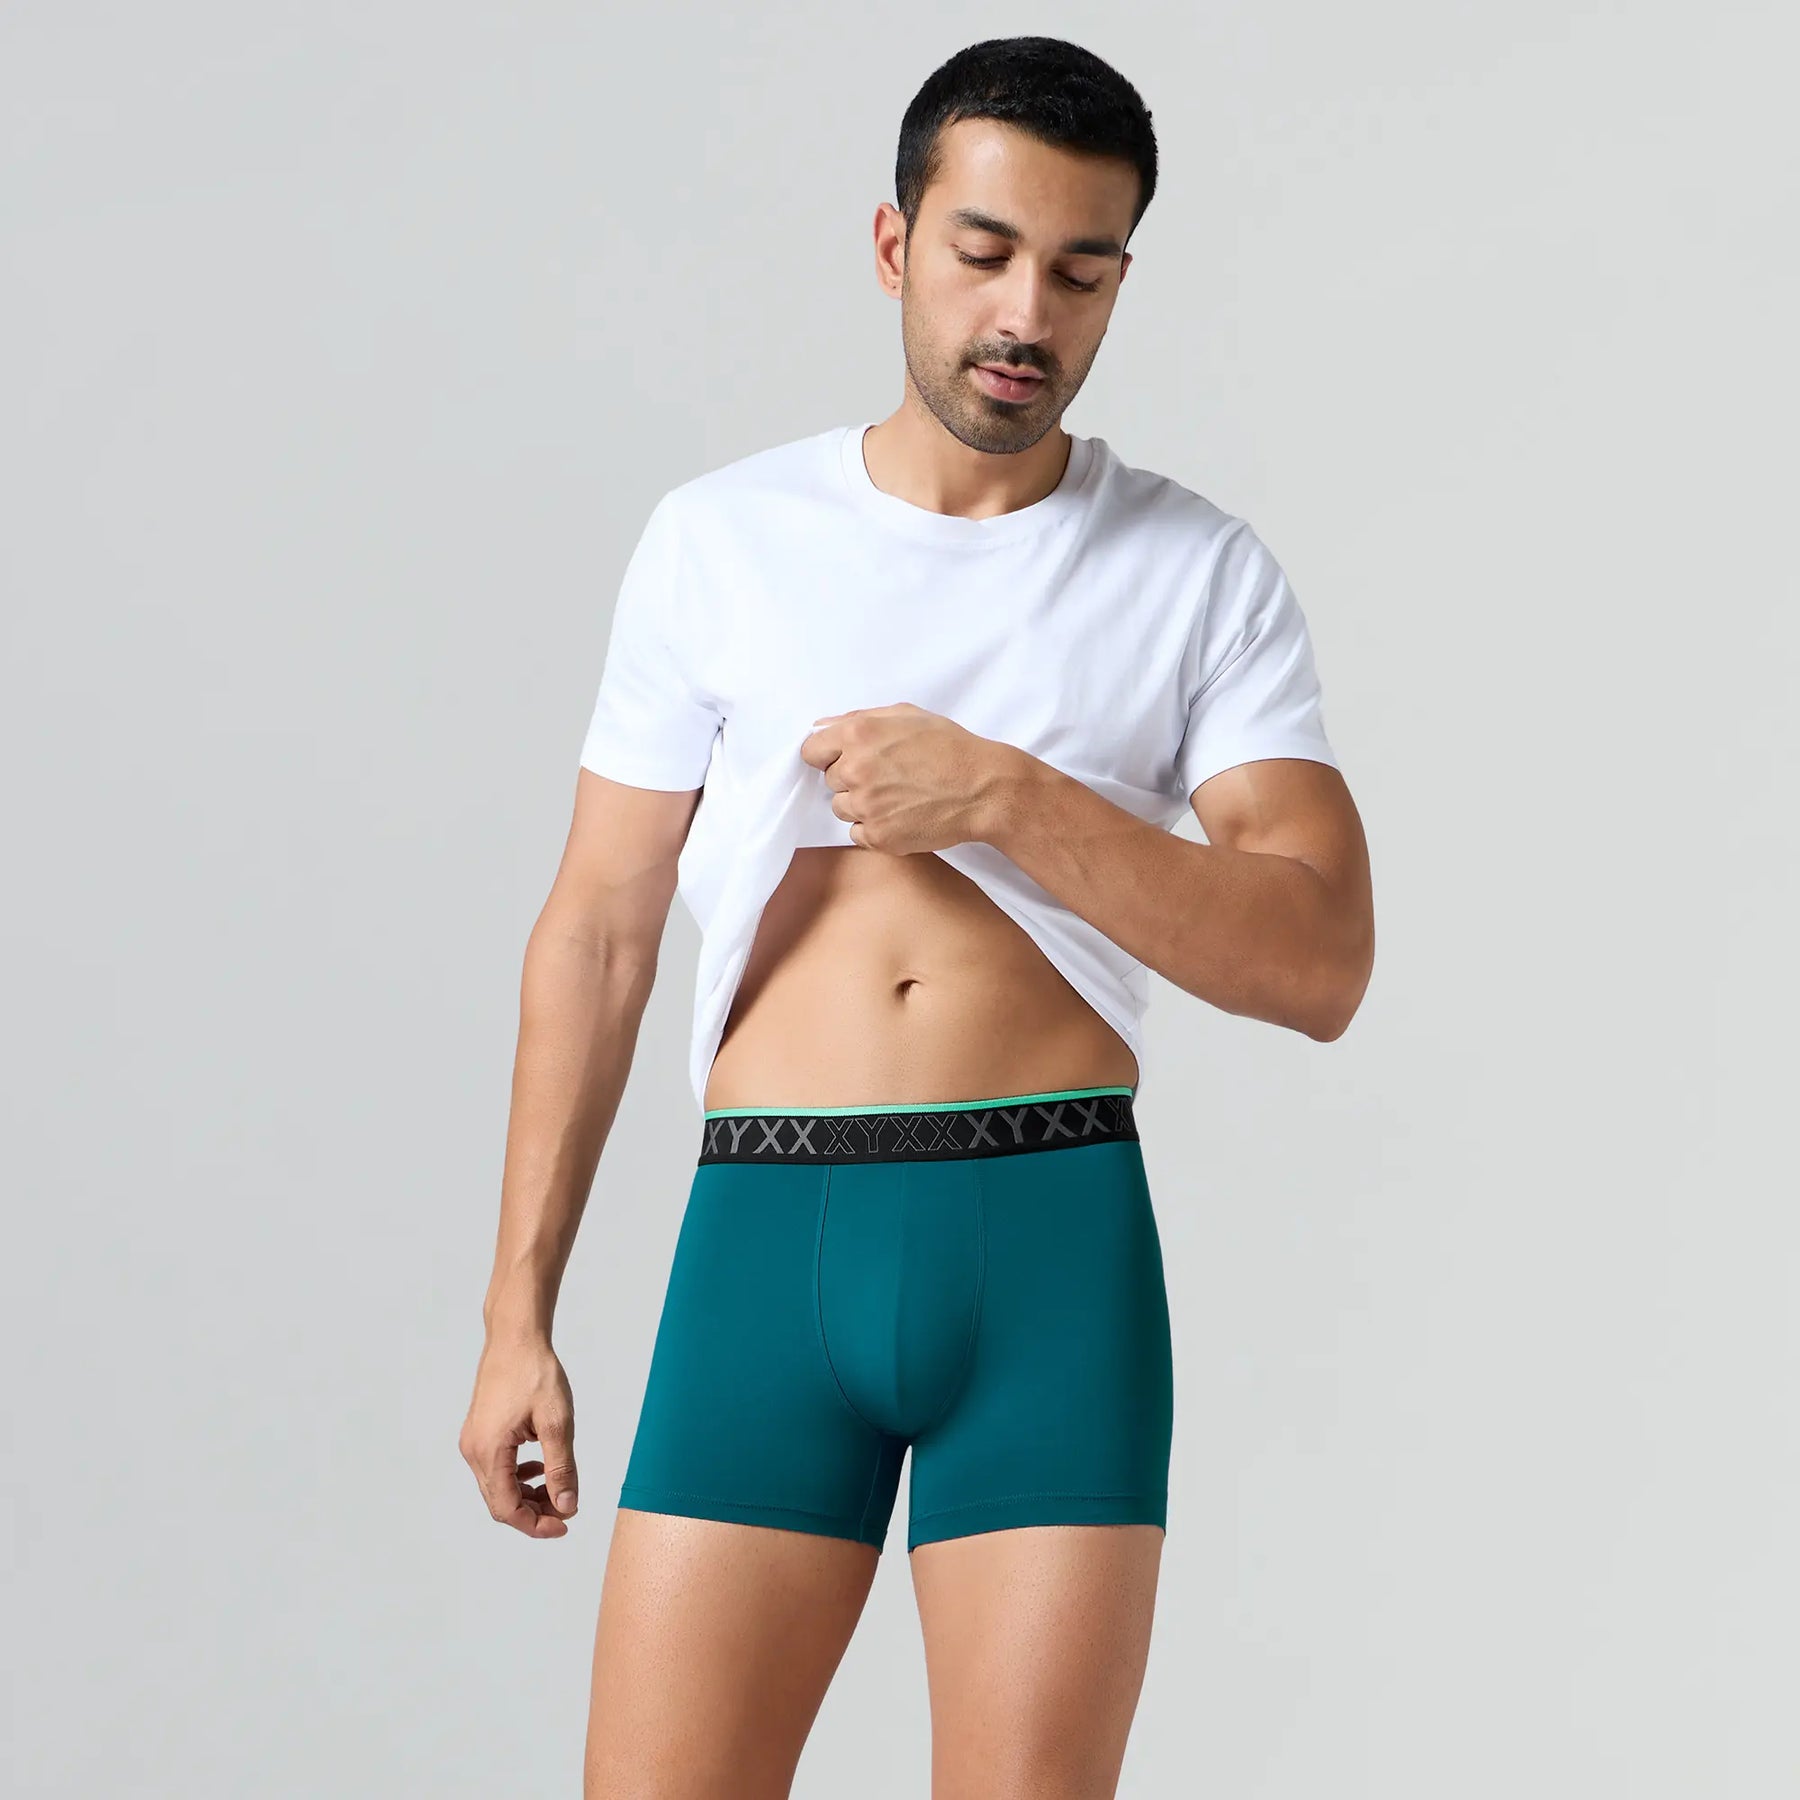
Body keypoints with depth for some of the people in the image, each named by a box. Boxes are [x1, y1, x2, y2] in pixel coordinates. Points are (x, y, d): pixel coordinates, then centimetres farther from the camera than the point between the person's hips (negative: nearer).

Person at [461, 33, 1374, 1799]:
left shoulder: (1202, 575, 6)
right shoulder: (718, 540, 9)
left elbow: (1321, 962, -4)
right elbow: (595, 935, 11)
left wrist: (1004, 796, -15)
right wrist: (517, 1316, 7)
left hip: (1055, 1249, -1)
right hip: (770, 1238, 1)